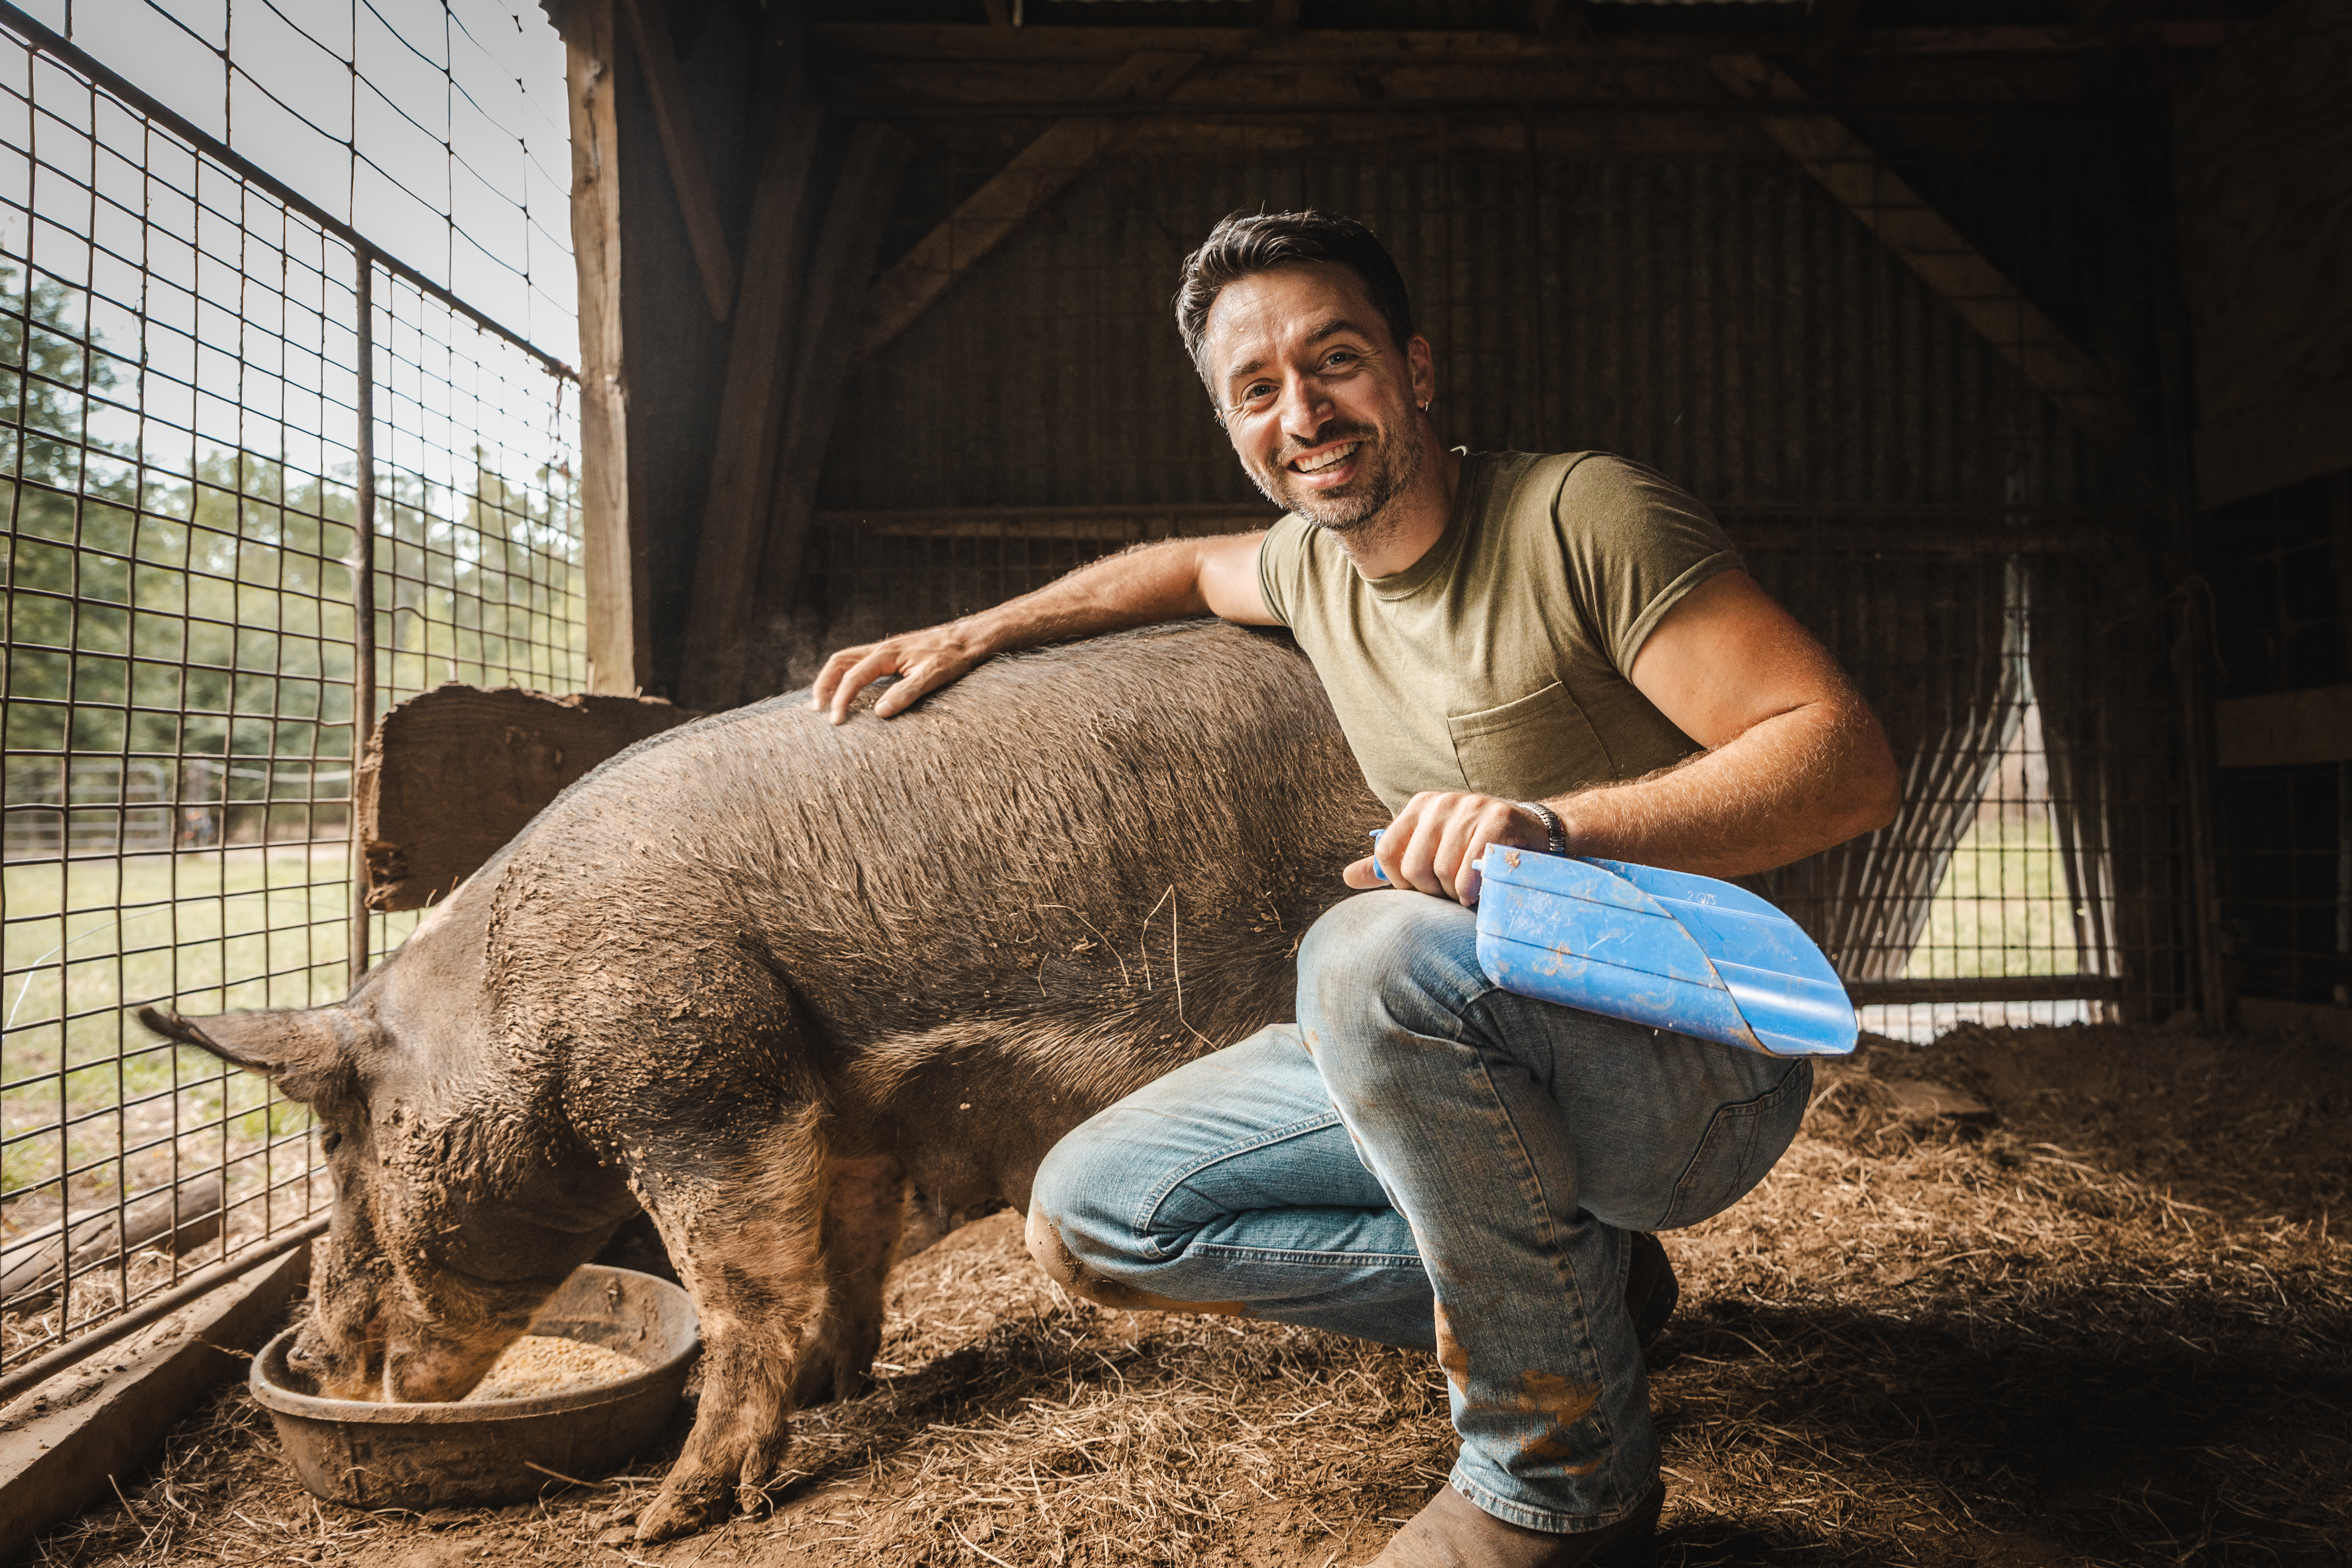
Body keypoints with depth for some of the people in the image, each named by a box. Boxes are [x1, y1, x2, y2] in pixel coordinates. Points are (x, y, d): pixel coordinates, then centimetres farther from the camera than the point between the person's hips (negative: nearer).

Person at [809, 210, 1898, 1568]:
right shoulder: (1313, 563, 5)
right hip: (1464, 1054, 7)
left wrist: (1561, 827, -38)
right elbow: (1187, 566, 29)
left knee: (1376, 949, -38)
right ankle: (1578, 1281, 3)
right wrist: (975, 635, 24)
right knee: (1089, 1213, 1)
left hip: (1702, 1065, -7)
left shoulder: (1584, 516, -16)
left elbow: (1851, 760, -23)